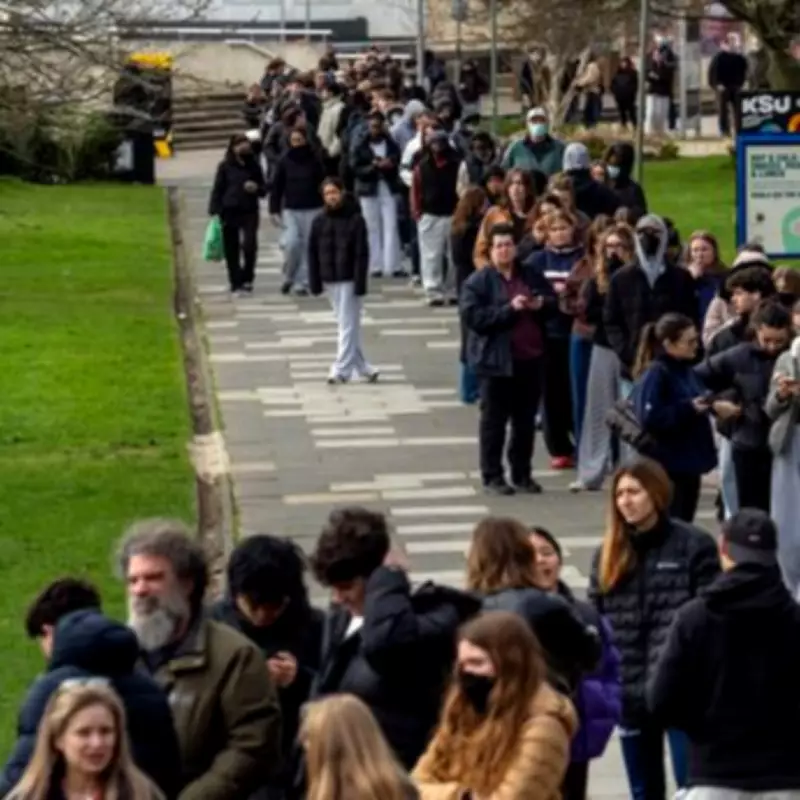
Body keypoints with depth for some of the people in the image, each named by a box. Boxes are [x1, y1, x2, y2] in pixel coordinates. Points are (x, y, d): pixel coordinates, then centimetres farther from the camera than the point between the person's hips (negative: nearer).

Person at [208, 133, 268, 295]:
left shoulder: (254, 165, 7)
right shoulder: (225, 166, 2)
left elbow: (264, 189, 14)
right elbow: (217, 189, 2)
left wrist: (256, 188, -9)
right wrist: (215, 210, -8)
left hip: (249, 211, 1)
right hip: (230, 212, -1)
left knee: (249, 245, -13)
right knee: (231, 249, 2)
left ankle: (247, 278, 4)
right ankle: (235, 281, 14)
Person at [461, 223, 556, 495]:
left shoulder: (532, 276, 10)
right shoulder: (478, 282, -5)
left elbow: (555, 302, 18)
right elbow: (473, 316, -16)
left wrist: (542, 304, -6)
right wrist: (509, 309, -22)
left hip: (530, 359, 5)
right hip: (497, 360, -5)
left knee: (525, 421, 11)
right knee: (494, 420, 1)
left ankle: (522, 474, 20)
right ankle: (492, 476, 8)